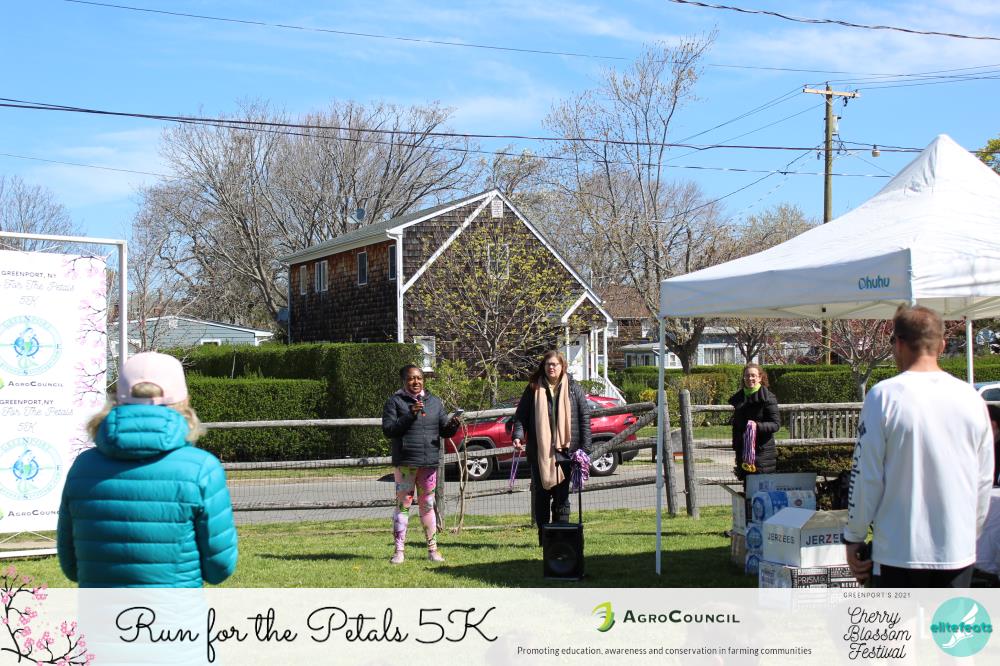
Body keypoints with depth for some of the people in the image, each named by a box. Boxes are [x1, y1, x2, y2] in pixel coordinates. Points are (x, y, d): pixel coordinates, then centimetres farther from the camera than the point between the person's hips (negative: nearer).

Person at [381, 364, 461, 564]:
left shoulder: (434, 402, 14)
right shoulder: (395, 402, 1)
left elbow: (444, 429, 12)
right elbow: (388, 430, -8)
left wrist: (453, 425, -11)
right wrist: (409, 415, -17)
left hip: (429, 462, 4)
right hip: (404, 463, -4)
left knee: (427, 505, 9)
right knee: (403, 504, -3)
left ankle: (433, 549, 14)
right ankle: (399, 550, 1)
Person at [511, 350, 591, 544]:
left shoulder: (573, 388, 4)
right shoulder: (534, 388, 5)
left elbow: (585, 417, 3)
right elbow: (520, 415, 7)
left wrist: (585, 448, -3)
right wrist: (518, 435, -12)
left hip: (564, 450, -1)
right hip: (539, 451, 1)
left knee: (562, 496, 4)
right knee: (541, 495, 6)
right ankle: (543, 537, 12)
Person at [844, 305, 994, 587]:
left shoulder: (884, 396, -9)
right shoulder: (971, 398, 2)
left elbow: (866, 477, -8)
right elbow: (984, 480, 9)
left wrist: (853, 537, 3)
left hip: (900, 551, -3)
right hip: (959, 553, 3)